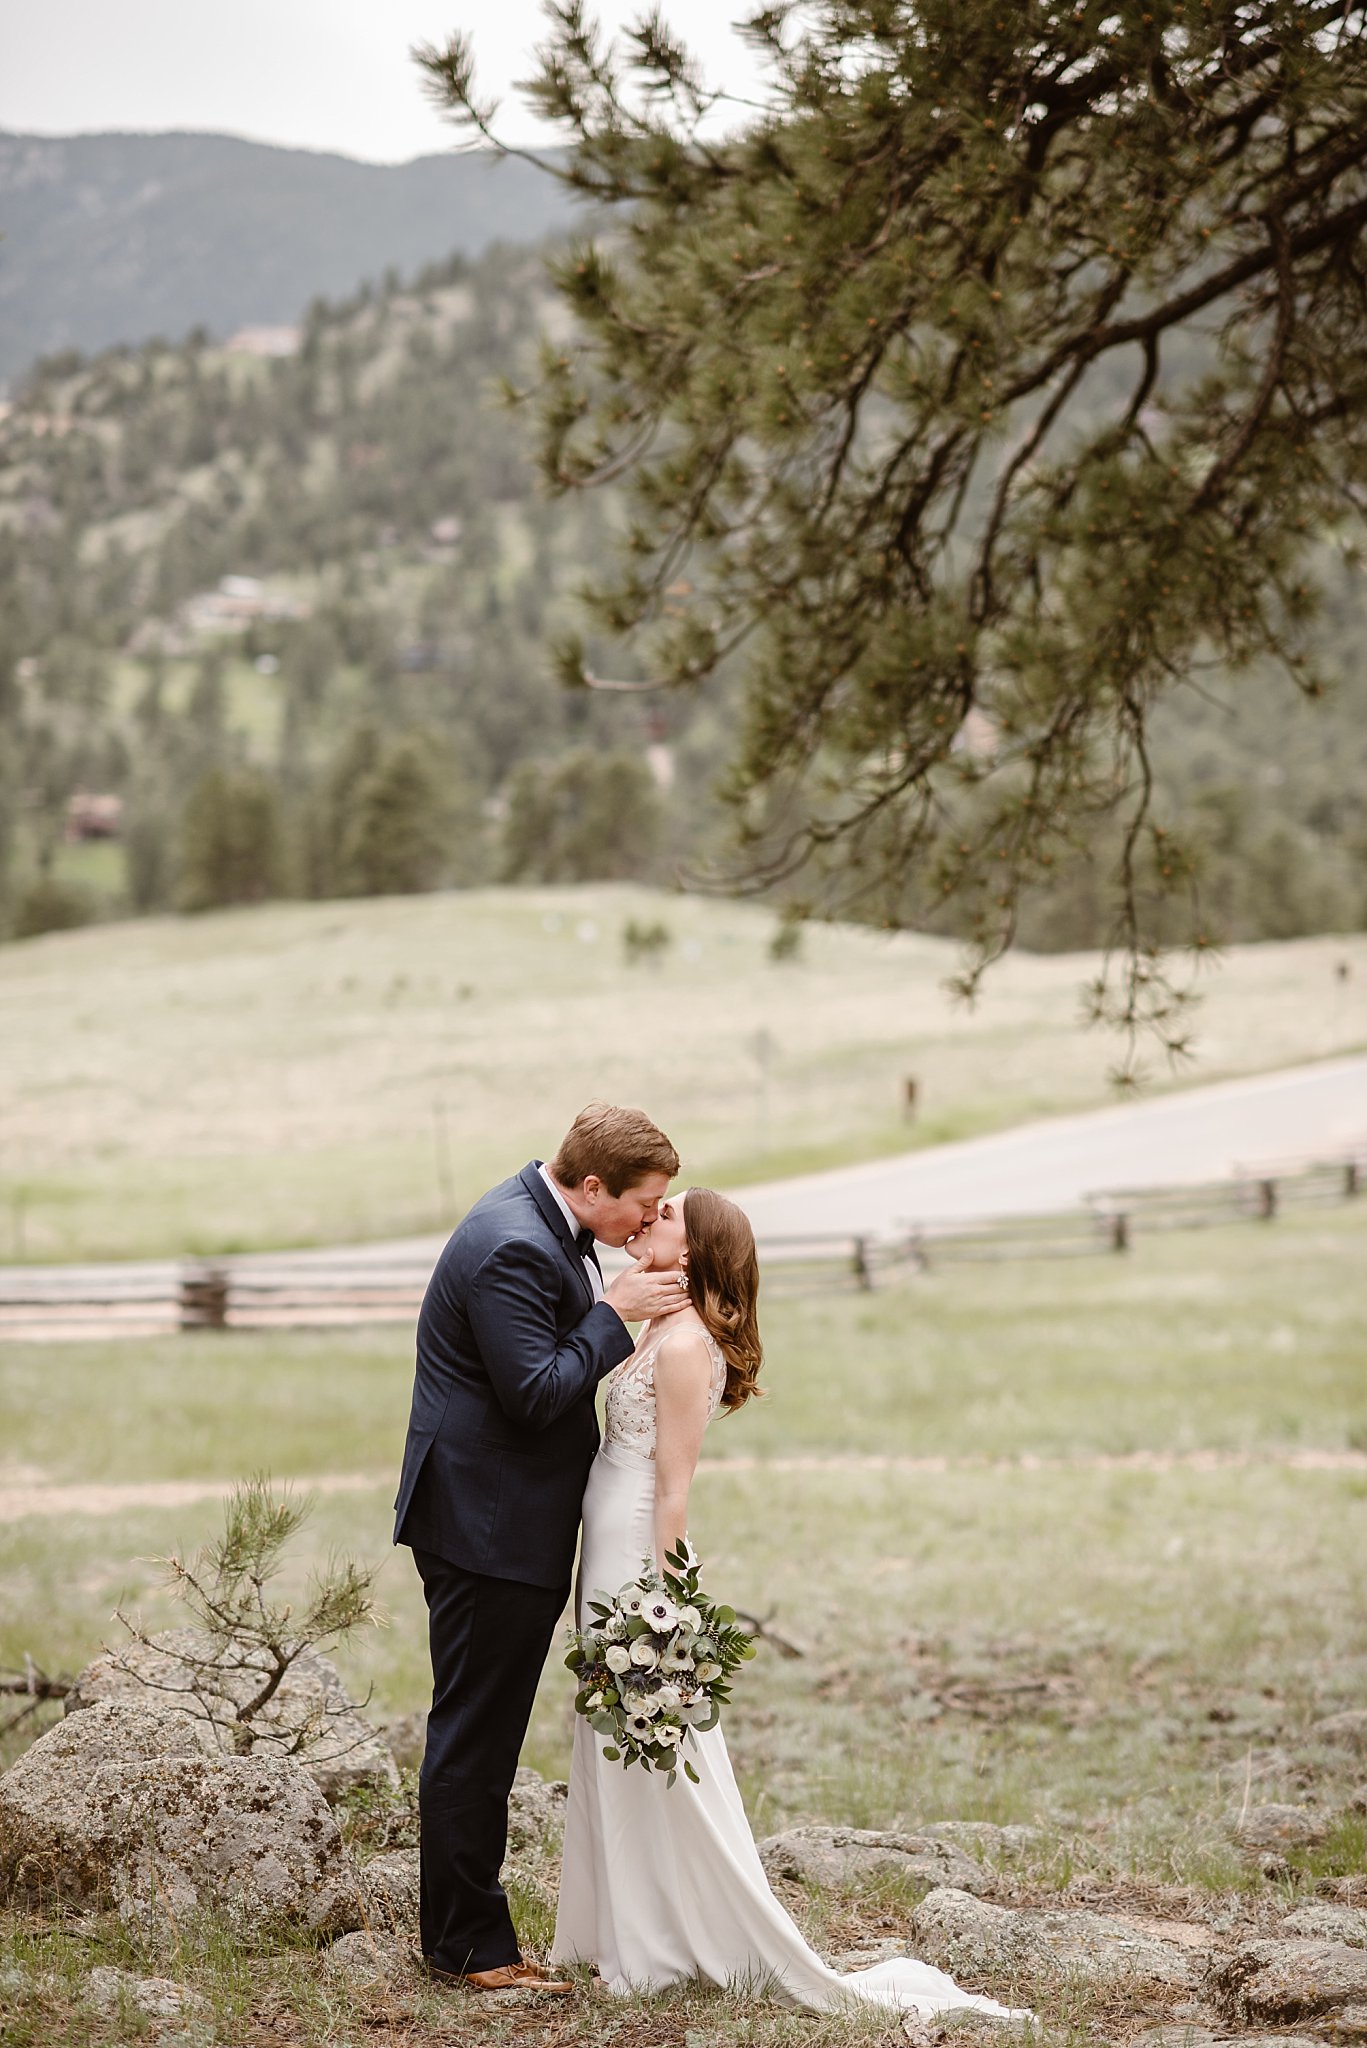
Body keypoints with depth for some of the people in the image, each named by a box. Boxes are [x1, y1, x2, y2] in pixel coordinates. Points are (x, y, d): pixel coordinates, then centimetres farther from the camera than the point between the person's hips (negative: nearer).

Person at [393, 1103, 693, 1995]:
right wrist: (614, 1313, -18)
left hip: (502, 1526, 11)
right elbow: (537, 1393, -25)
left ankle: (465, 1930, 25)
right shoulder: (513, 1249, -23)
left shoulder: (545, 1226, 9)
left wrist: (623, 1300, 4)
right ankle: (470, 1947, 8)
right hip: (489, 1529, -11)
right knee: (474, 1739, -1)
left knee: (481, 1737, 16)